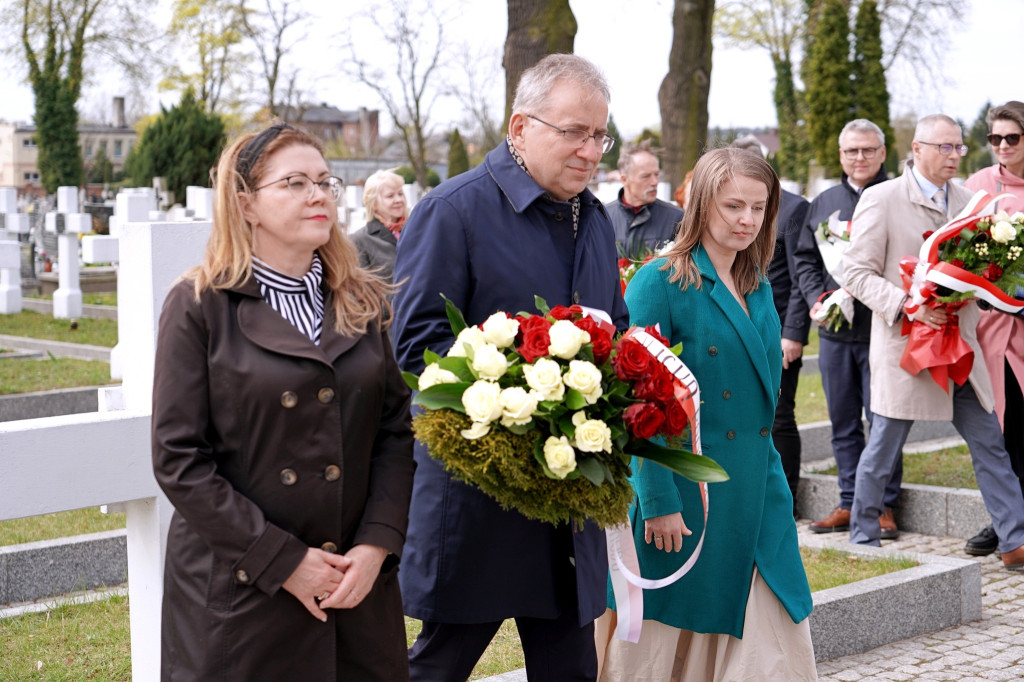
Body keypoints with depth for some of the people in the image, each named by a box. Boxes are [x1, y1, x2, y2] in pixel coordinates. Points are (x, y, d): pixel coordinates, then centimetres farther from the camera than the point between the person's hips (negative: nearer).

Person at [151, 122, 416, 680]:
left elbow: (396, 430, 7)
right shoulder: (199, 306, -4)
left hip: (359, 580, 4)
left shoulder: (363, 303, 9)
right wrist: (284, 560, -12)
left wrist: (377, 544, -7)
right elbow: (178, 460, -9)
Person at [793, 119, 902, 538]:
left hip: (880, 330, -5)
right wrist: (816, 300, 0)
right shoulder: (823, 203, 14)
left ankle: (883, 506, 8)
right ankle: (850, 504, 19)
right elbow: (805, 259, 15)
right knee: (843, 422, 10)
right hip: (834, 331, 5)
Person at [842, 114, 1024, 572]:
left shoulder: (966, 201, 11)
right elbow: (857, 273, -9)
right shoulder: (881, 199, -6)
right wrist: (908, 305, -21)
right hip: (904, 345, -5)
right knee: (883, 450, 4)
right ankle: (863, 541, 20)